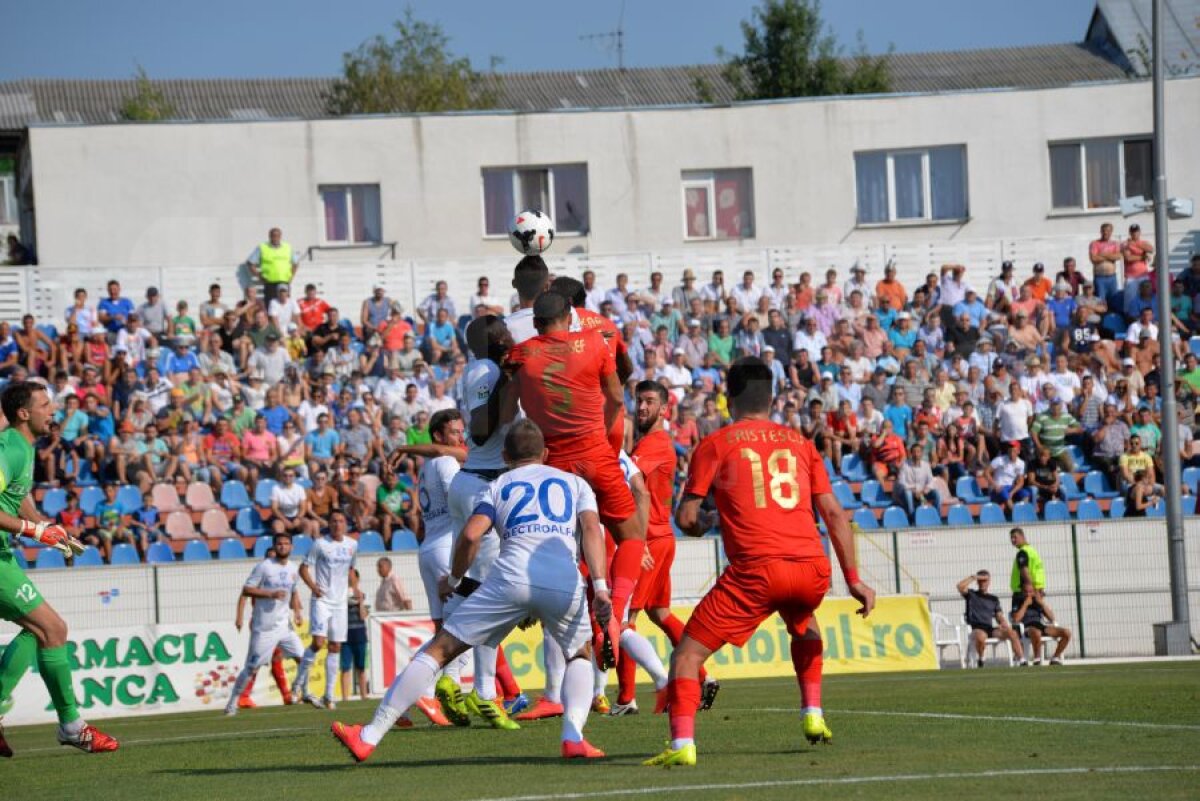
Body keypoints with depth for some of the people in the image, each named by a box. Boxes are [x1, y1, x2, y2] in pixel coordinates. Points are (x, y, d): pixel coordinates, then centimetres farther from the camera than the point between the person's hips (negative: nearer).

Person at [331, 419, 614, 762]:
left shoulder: (499, 486, 24)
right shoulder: (575, 483, 26)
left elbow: (470, 535, 7)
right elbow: (592, 529, 8)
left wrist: (454, 579, 23)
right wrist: (600, 586, -1)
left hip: (511, 577, -1)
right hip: (564, 583, 1)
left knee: (439, 650, 6)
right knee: (580, 656, 29)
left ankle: (369, 737, 2)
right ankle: (573, 737, 3)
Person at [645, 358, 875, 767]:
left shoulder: (716, 444, 9)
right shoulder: (800, 443, 18)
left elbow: (686, 518, 6)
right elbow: (833, 513, 13)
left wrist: (703, 523, 29)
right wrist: (853, 578, 14)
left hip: (755, 570, -4)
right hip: (812, 569, 4)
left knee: (689, 652, 2)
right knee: (804, 625, 38)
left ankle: (682, 743, -17)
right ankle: (813, 715, 28)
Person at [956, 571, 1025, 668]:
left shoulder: (993, 599, 22)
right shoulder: (971, 595, 12)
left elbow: (1000, 617, 15)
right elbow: (960, 586, -8)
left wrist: (1005, 625, -7)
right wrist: (973, 577, 0)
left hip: (990, 629, 4)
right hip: (976, 629, -4)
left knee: (1012, 633, -20)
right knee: (981, 636, -40)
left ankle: (1021, 661, -22)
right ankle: (979, 659, -13)